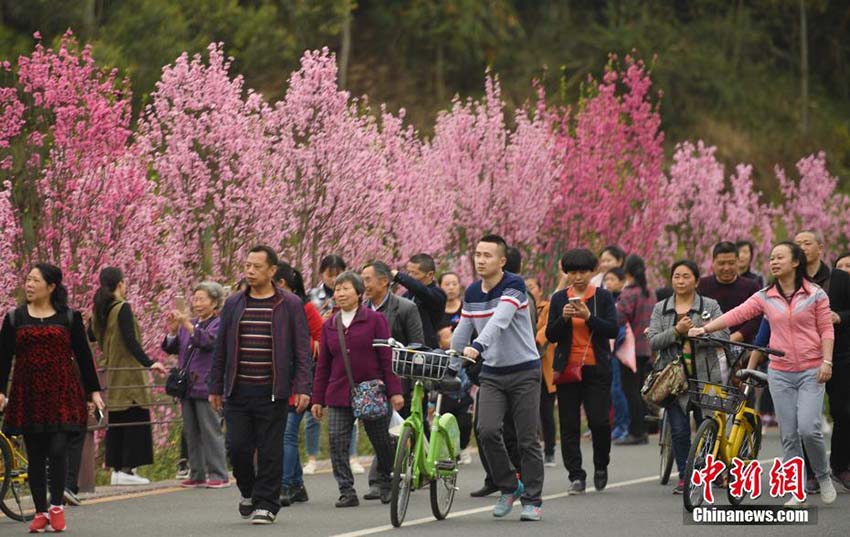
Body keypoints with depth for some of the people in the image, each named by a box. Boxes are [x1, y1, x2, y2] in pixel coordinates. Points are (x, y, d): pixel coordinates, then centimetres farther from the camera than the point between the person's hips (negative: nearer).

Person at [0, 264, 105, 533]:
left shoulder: (70, 318, 4)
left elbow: (83, 356, 6)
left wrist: (94, 390, 4)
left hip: (62, 392, -2)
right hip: (27, 394, 2)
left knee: (58, 450, -11)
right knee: (35, 456, 4)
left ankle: (57, 506, 3)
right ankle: (40, 512, 12)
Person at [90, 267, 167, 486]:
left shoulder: (99, 310, 8)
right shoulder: (122, 308, -14)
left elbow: (91, 337, 18)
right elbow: (130, 340, -20)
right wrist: (149, 363, -22)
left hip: (111, 373, 8)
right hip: (128, 374, -8)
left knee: (115, 422, 11)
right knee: (134, 421, -3)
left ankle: (116, 468, 12)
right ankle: (126, 469, -6)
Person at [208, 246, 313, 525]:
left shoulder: (290, 305, 1)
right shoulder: (233, 304, 10)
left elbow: (302, 350, -1)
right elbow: (220, 349, 14)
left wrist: (303, 387, -10)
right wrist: (215, 387, 11)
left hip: (272, 392, -3)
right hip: (238, 392, 3)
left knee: (270, 451, -1)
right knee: (238, 447, 0)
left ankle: (266, 504, 8)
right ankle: (248, 491, 24)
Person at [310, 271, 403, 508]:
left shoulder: (375, 320, 0)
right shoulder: (329, 325, 10)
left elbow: (387, 358, -1)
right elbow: (323, 365, 13)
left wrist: (394, 391, -7)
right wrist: (318, 399, 10)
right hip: (339, 395, 3)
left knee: (382, 442, 8)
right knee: (337, 443, -10)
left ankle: (387, 485, 28)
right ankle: (347, 491, -7)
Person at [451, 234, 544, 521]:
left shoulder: (514, 286, -14)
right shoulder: (472, 293, 6)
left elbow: (500, 320, -31)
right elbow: (462, 332, 15)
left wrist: (477, 346, -45)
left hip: (524, 371, -4)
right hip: (491, 374, 5)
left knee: (527, 440, -1)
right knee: (487, 431, -14)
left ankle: (532, 500, 10)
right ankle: (509, 487, 6)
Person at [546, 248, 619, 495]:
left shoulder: (603, 297, 4)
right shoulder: (559, 299, 8)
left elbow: (613, 330, -5)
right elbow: (550, 335, 5)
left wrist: (588, 316, -17)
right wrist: (564, 318, -13)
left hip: (596, 368, -2)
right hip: (567, 368, 2)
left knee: (599, 420, -9)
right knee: (569, 425, -1)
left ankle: (601, 466, 16)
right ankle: (576, 477, 4)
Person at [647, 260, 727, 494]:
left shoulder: (710, 306, 4)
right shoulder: (660, 309, 10)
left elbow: (723, 335, -5)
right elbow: (653, 341, -1)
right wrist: (676, 331, -15)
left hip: (704, 376, -1)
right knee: (679, 430, -1)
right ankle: (684, 476, 8)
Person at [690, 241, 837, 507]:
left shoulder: (815, 294, 0)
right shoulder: (765, 297, 5)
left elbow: (826, 330, 0)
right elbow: (736, 314, -4)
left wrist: (826, 361, -11)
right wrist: (703, 329, -14)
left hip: (811, 372, -3)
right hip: (780, 373, 3)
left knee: (808, 428, -15)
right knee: (788, 434, 3)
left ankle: (823, 477, 9)